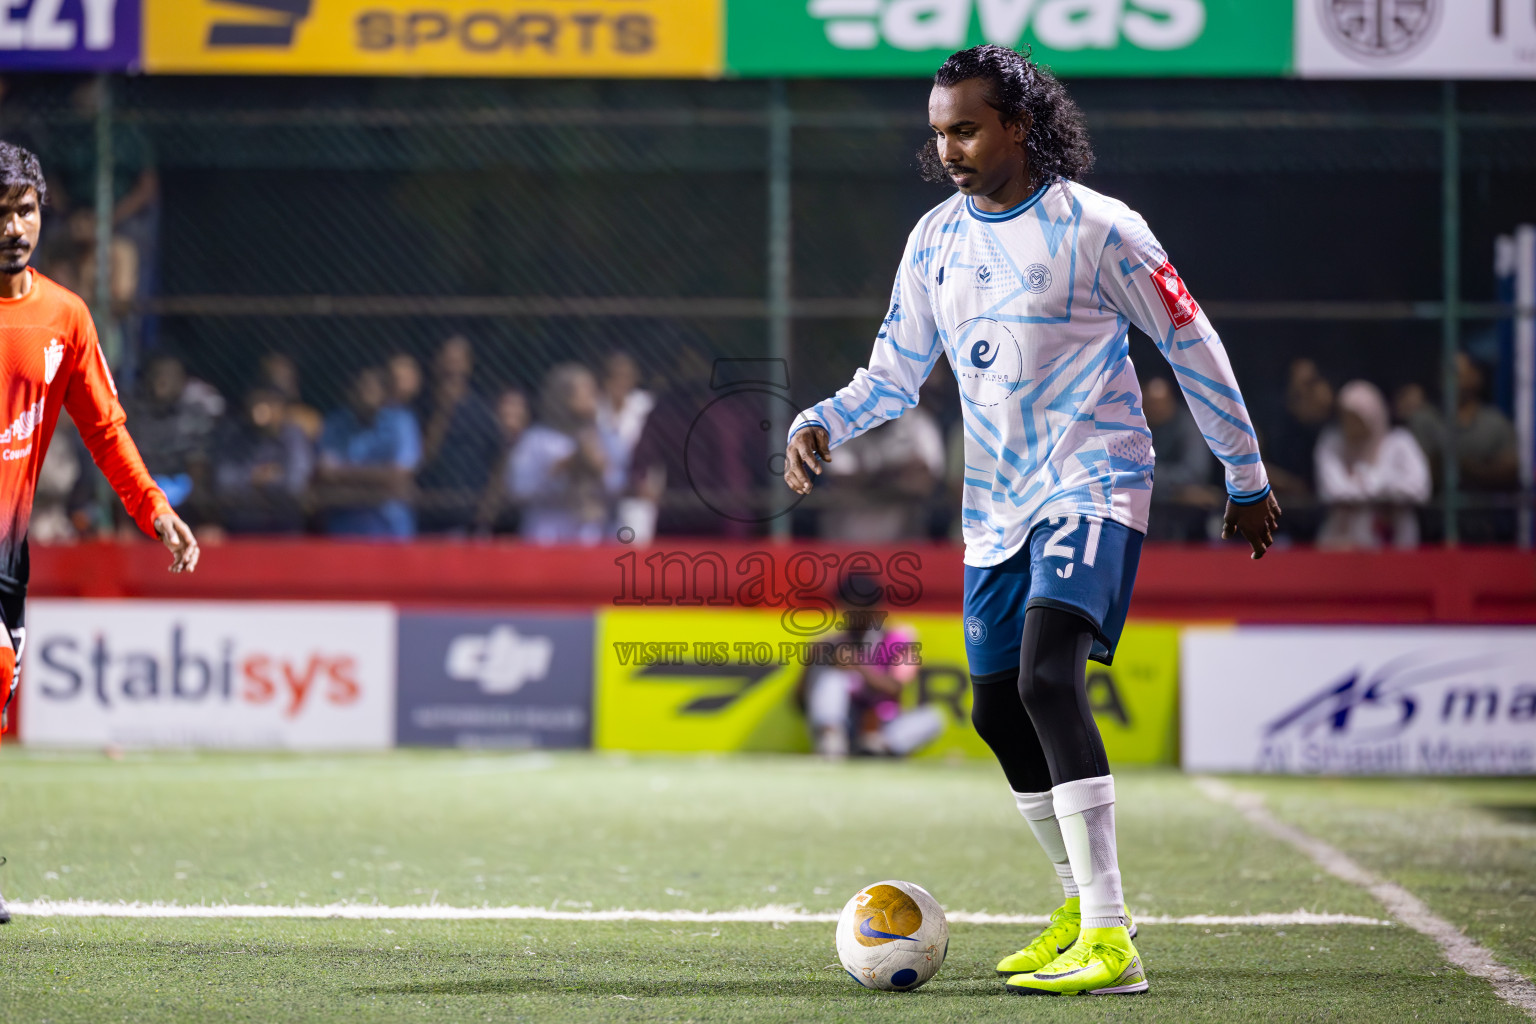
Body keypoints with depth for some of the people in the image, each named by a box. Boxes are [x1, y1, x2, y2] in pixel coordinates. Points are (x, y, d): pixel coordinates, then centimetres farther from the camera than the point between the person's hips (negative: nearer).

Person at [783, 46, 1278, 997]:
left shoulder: (1096, 228, -10)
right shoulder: (937, 239, 8)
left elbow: (1192, 342, -2)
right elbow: (895, 374, 14)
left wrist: (1248, 479, 3)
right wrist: (819, 425, -6)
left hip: (1091, 489, -7)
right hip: (997, 506, 8)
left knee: (1047, 678, -25)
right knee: (998, 710, 11)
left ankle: (1110, 940, -29)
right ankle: (1083, 901, 32)